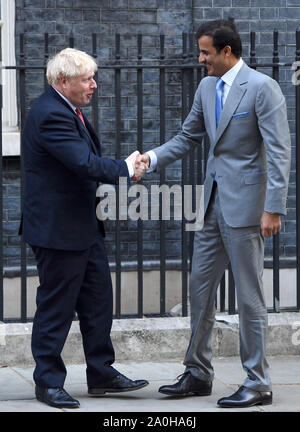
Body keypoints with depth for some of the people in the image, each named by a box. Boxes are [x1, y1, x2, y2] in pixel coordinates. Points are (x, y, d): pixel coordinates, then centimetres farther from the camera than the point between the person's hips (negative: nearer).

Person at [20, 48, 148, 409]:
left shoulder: (68, 110, 13)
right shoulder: (50, 115, -21)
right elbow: (85, 162, -27)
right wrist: (125, 169, -14)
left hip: (84, 227, 11)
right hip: (58, 230, -11)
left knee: (98, 300, 14)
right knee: (56, 307, -1)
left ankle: (101, 373, 22)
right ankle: (48, 382, 9)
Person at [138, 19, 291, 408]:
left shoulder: (262, 88, -13)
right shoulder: (207, 88, 10)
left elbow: (279, 152, -15)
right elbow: (188, 137, 18)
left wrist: (273, 208, -20)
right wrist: (154, 157, 0)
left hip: (245, 203, -8)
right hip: (214, 202, 8)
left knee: (249, 296, -2)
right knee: (200, 287, 12)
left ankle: (258, 384, 6)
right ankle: (198, 374, 23)